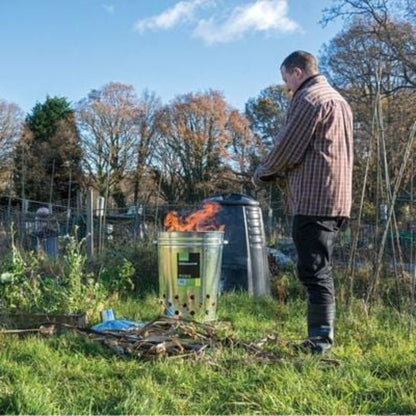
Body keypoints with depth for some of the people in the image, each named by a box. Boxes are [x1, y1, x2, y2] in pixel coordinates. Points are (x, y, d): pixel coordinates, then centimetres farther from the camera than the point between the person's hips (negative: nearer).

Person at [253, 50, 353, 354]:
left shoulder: (308, 98, -8)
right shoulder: (338, 99, 23)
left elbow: (287, 147, -11)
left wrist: (262, 174, 7)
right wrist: (279, 172, 18)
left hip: (313, 201, -10)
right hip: (336, 201, 10)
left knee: (314, 271, -8)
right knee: (322, 271, 13)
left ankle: (320, 339, -7)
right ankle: (322, 337, 18)